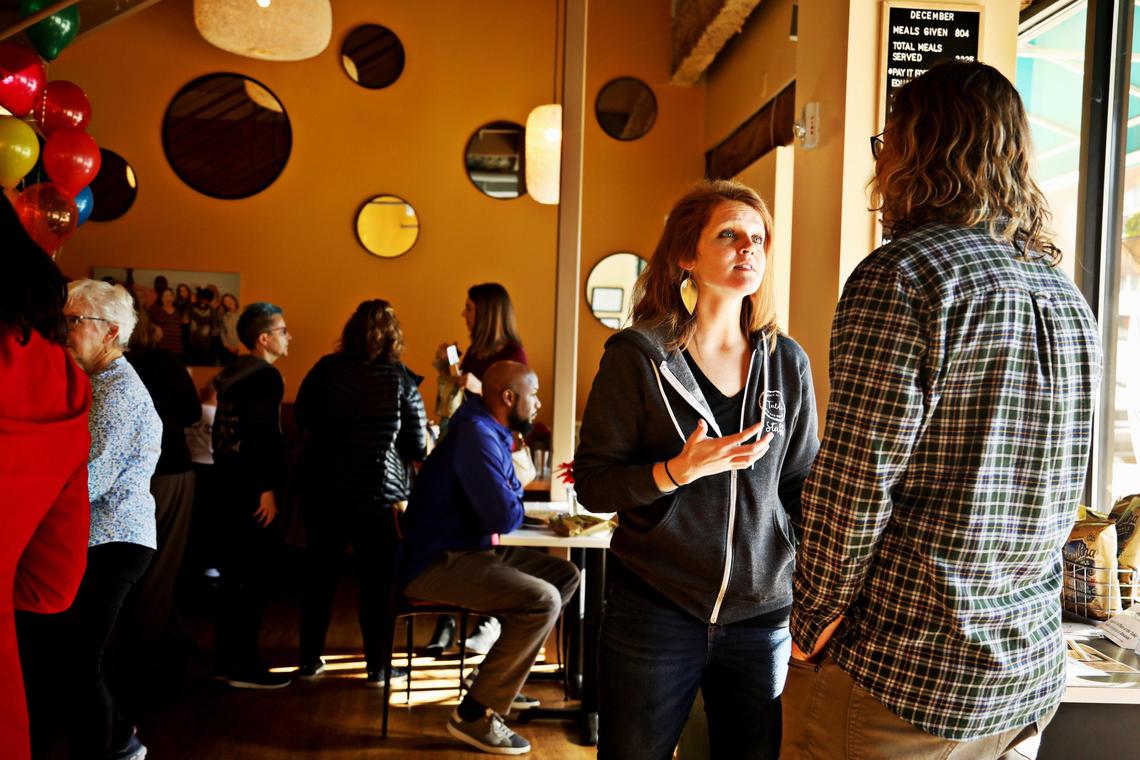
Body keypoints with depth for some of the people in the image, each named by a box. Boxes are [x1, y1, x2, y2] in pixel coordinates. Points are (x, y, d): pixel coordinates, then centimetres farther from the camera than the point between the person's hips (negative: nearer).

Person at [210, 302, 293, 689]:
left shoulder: (232, 373, 14)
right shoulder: (266, 376, -14)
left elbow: (222, 430, 17)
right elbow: (261, 435, -22)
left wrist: (225, 475, 20)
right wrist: (267, 488, -21)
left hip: (230, 481, 9)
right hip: (253, 487, -9)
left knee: (234, 574, 15)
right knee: (252, 578, -3)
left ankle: (228, 659, 23)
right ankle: (244, 666, 3)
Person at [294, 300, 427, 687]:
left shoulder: (326, 369, -3)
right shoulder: (400, 378, -9)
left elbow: (302, 417, 8)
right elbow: (419, 444, -8)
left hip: (324, 490, 3)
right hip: (380, 494, -2)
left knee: (320, 574, 15)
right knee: (378, 582, 7)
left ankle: (310, 660, 24)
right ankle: (377, 667, 12)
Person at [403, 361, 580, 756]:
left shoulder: (491, 432, 14)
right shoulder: (476, 436, -19)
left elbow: (505, 497, 19)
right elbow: (504, 517, -24)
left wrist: (511, 499, -4)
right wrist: (517, 500, -2)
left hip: (470, 551, 11)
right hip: (439, 563, -10)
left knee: (565, 575, 8)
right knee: (543, 600, -25)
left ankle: (504, 675, 12)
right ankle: (475, 715, -15)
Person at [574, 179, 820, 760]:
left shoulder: (786, 363, 3)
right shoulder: (636, 357, -8)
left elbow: (801, 484, 10)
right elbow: (593, 486, -9)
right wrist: (679, 471, -24)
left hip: (761, 614, 3)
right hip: (655, 611, -3)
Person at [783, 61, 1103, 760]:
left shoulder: (907, 271, -16)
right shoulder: (1067, 294, 10)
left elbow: (855, 479, -21)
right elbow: (1060, 496, 16)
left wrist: (815, 622, -9)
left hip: (904, 673, -7)